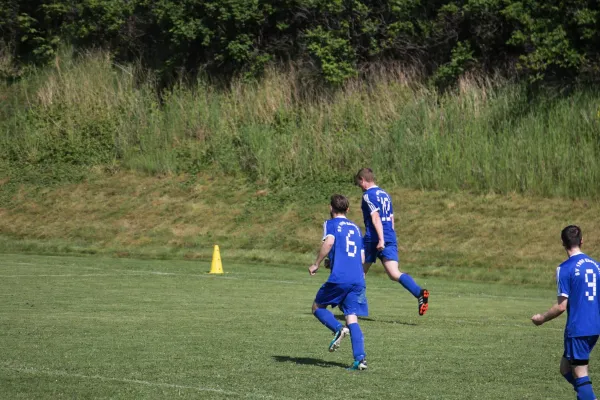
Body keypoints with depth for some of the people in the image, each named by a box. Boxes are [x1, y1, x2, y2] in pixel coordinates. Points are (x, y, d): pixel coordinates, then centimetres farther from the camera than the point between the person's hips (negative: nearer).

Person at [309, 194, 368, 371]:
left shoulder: (330, 224, 4)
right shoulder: (355, 227, 22)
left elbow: (329, 242, -17)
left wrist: (316, 264, -8)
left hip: (339, 278, -5)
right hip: (358, 279, 5)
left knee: (317, 307, 15)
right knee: (352, 319, 2)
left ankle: (338, 328, -12)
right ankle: (360, 358, -15)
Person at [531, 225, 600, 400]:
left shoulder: (565, 268, -12)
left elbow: (561, 306, -14)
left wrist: (542, 318, 2)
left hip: (577, 329, -7)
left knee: (580, 376, -4)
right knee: (565, 369, 20)